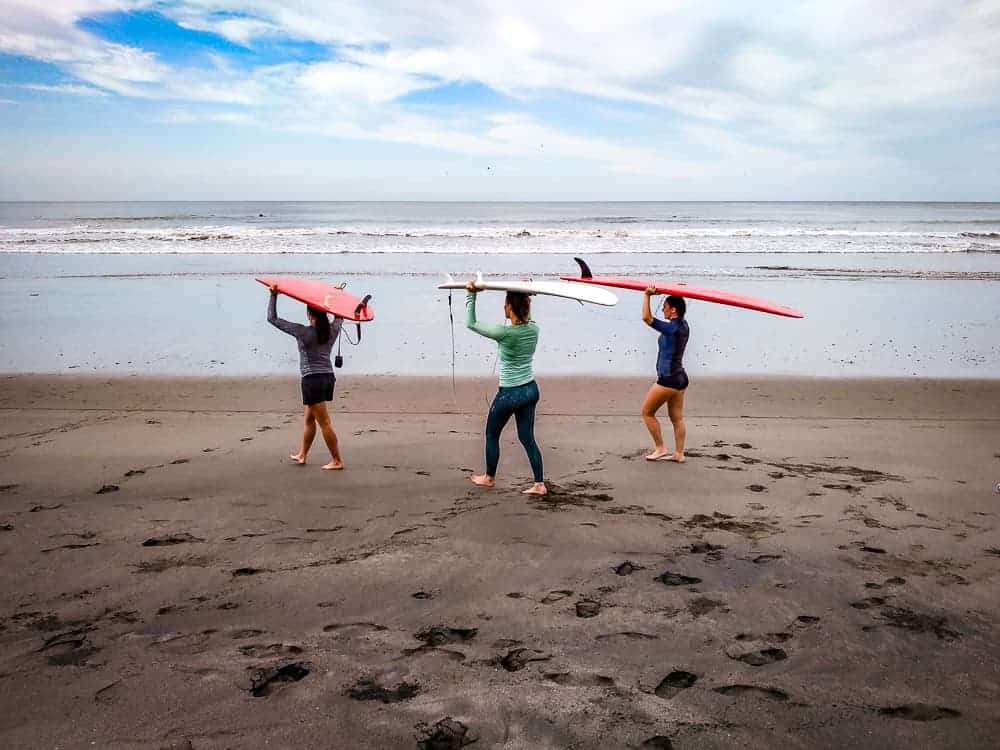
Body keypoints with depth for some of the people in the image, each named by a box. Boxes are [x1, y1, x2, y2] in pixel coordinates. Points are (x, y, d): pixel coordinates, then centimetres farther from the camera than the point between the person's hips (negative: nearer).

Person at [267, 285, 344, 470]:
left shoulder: (303, 332, -11)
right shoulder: (333, 330, 4)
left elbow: (273, 319, -4)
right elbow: (339, 317, 29)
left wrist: (274, 295, 3)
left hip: (313, 380, -7)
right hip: (328, 377, 7)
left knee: (324, 423, -3)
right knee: (309, 419, 20)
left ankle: (337, 461, -1)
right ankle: (302, 455, 31)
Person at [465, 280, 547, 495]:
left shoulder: (505, 333, -22)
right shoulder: (534, 329, -6)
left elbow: (471, 324, -10)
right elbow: (525, 320, 22)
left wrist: (471, 295, -5)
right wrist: (525, 294, 18)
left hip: (509, 394, -6)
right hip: (531, 390, 6)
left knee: (492, 434, 17)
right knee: (527, 438, 14)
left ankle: (489, 477, 33)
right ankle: (539, 484, 12)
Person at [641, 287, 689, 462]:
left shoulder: (671, 328, -18)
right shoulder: (683, 325, 7)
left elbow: (646, 318, -22)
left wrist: (647, 295, -17)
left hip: (668, 379, -9)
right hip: (680, 377, 9)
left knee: (647, 412, 5)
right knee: (677, 418, 11)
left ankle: (660, 449, 7)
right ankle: (679, 454, 13)